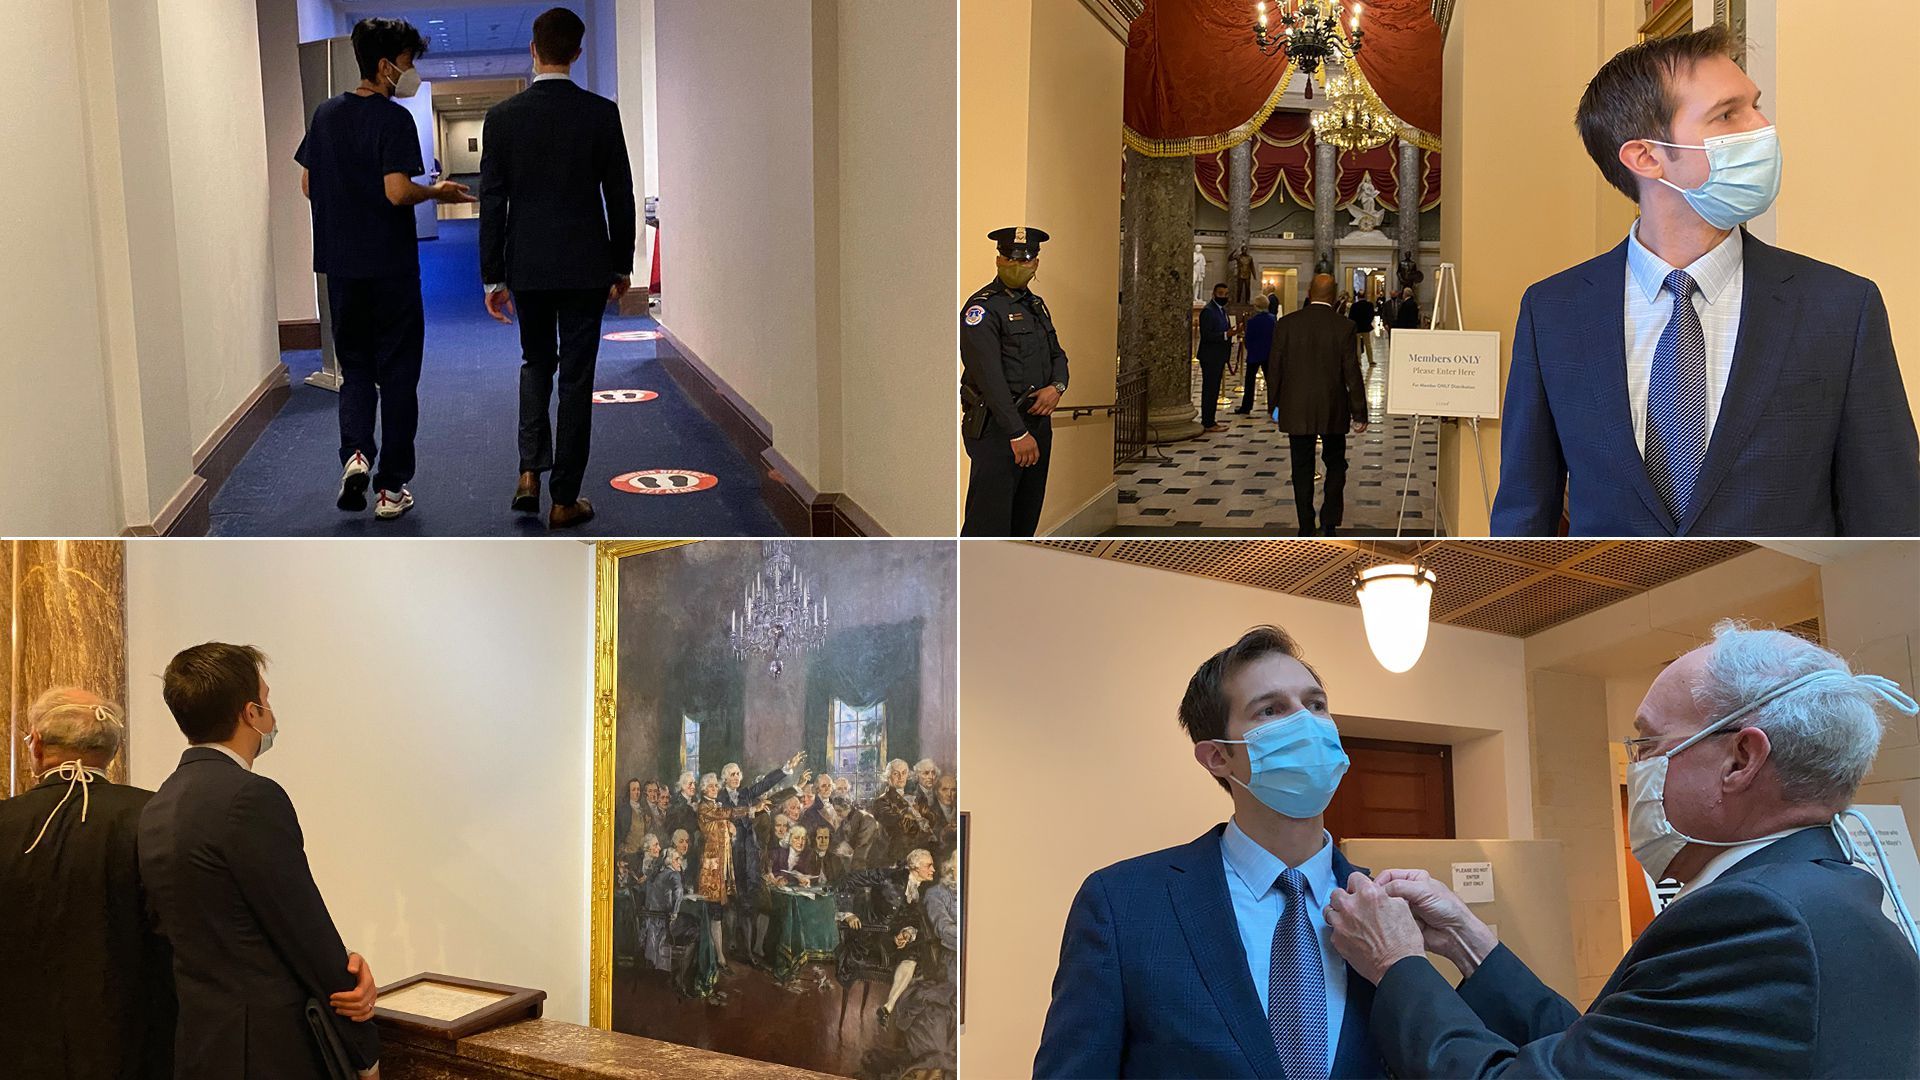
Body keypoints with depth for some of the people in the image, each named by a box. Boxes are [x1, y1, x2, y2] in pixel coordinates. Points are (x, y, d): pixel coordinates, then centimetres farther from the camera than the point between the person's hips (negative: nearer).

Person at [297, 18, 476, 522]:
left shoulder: (326, 114, 8)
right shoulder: (393, 119, -12)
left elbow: (308, 185, 12)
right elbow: (398, 192, -21)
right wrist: (437, 192, -4)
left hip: (340, 263, 5)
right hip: (390, 267, -5)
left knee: (355, 367, 16)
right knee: (397, 373, 5)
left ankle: (355, 455, -7)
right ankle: (391, 486, 7)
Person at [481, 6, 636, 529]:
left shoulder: (502, 117, -4)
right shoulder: (601, 114, -6)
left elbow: (492, 204, -2)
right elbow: (620, 196, -2)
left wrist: (493, 277, 4)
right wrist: (622, 266, 9)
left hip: (527, 268, 2)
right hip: (585, 267, -1)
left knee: (536, 364, 22)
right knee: (576, 378, 4)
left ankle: (530, 473, 10)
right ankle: (564, 500, 7)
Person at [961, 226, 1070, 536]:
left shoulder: (1036, 304, 16)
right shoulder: (982, 308, -12)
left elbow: (1057, 354, 20)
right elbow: (990, 377, -19)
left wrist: (1057, 387, -5)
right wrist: (1017, 433, -23)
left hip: (1037, 421, 8)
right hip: (996, 427, -8)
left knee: (1026, 519, 15)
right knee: (989, 522, -11)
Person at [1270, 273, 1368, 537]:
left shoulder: (1286, 324, -5)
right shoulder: (1344, 327, -8)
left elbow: (1275, 369, 0)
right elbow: (1352, 374, -7)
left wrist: (1274, 406, 11)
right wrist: (1359, 414, 0)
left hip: (1296, 411, 1)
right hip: (1333, 411, -1)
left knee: (1302, 469, 9)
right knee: (1335, 465, 15)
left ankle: (1307, 528, 11)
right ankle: (1328, 523, 5)